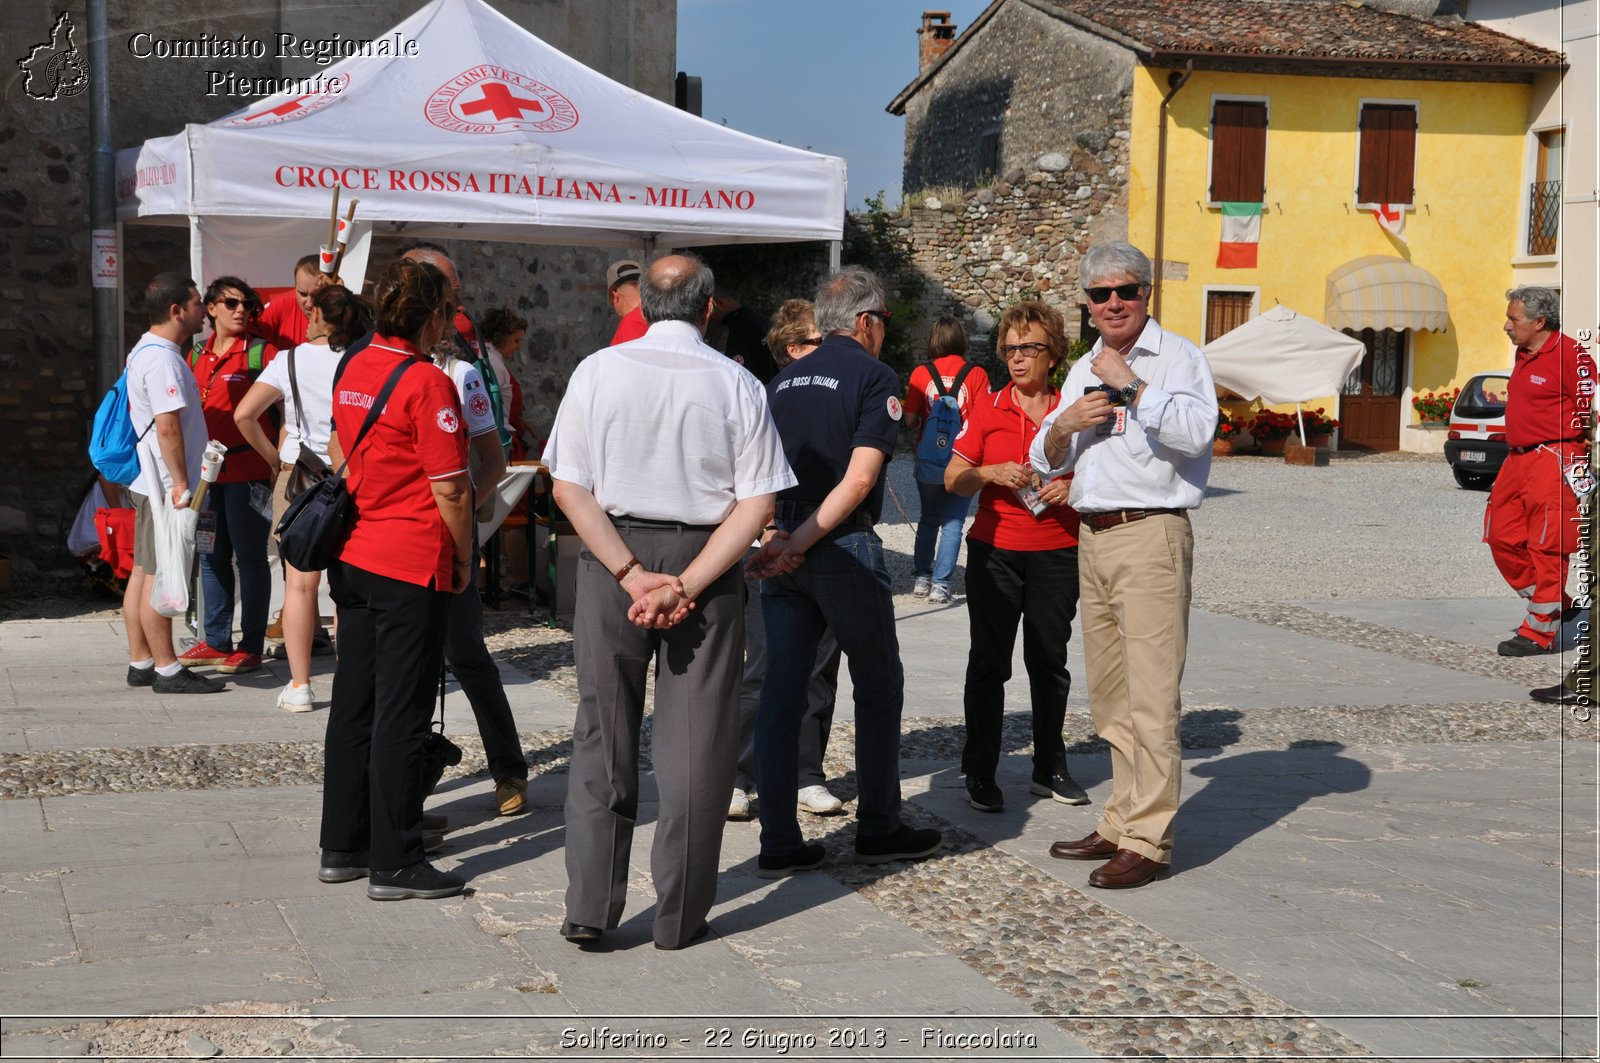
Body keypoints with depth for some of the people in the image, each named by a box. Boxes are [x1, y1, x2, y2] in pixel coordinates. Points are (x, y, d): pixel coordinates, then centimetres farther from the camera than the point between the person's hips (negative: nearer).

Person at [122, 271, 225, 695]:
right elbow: (168, 426, -23)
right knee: (160, 576, -6)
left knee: (143, 572, 12)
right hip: (163, 484, -11)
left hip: (149, 481, 11)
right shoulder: (161, 358, -17)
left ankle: (141, 663, 18)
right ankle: (167, 669, -2)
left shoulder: (145, 351, 16)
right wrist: (181, 483, -21)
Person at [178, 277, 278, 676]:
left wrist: (276, 460, -13)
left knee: (249, 557, -1)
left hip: (247, 469, -6)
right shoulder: (197, 356, 13)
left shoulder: (261, 353, -4)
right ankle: (216, 642, 21)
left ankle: (251, 647, 5)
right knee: (211, 557, 11)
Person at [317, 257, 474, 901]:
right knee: (401, 715, -2)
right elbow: (450, 488, -15)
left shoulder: (353, 371, 8)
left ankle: (342, 848, 20)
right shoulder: (427, 382, -15)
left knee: (353, 704, 13)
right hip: (412, 565, -8)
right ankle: (395, 865, 4)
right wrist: (465, 559, -2)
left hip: (352, 558, 8)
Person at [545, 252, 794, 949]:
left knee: (603, 735, 11)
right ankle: (679, 916, 14)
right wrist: (686, 586, -10)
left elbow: (569, 487, -7)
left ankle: (590, 908, 11)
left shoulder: (598, 371, -2)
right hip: (705, 561, -1)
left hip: (612, 558, 1)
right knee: (695, 742, 7)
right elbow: (757, 505, -9)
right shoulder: (736, 385, -4)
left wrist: (633, 575, -9)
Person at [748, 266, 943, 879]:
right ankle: (879, 829, 18)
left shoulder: (786, 380, 14)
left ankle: (779, 844, 7)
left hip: (784, 555, 6)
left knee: (781, 694, 6)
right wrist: (798, 544, -14)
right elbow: (858, 480, -14)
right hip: (844, 551, -5)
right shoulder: (876, 378, -4)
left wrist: (780, 540, -1)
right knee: (879, 689, 10)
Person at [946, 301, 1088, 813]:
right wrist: (991, 473, -15)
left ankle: (1050, 769, 21)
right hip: (995, 551, -1)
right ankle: (980, 773, 10)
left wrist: (1073, 487, -9)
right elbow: (953, 480, 3)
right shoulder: (988, 408, 3)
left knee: (1050, 663, 8)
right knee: (989, 664, 2)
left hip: (1058, 554, 1)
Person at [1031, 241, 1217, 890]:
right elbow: (1047, 462, 21)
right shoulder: (1084, 369, 20)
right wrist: (1065, 424, 0)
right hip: (1092, 539, 7)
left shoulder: (1177, 355, -1)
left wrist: (1130, 384, -15)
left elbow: (1195, 430, -19)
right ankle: (1121, 824, 18)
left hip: (1150, 537, -7)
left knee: (1151, 696, -9)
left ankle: (1148, 842, -7)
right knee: (1109, 698, 10)